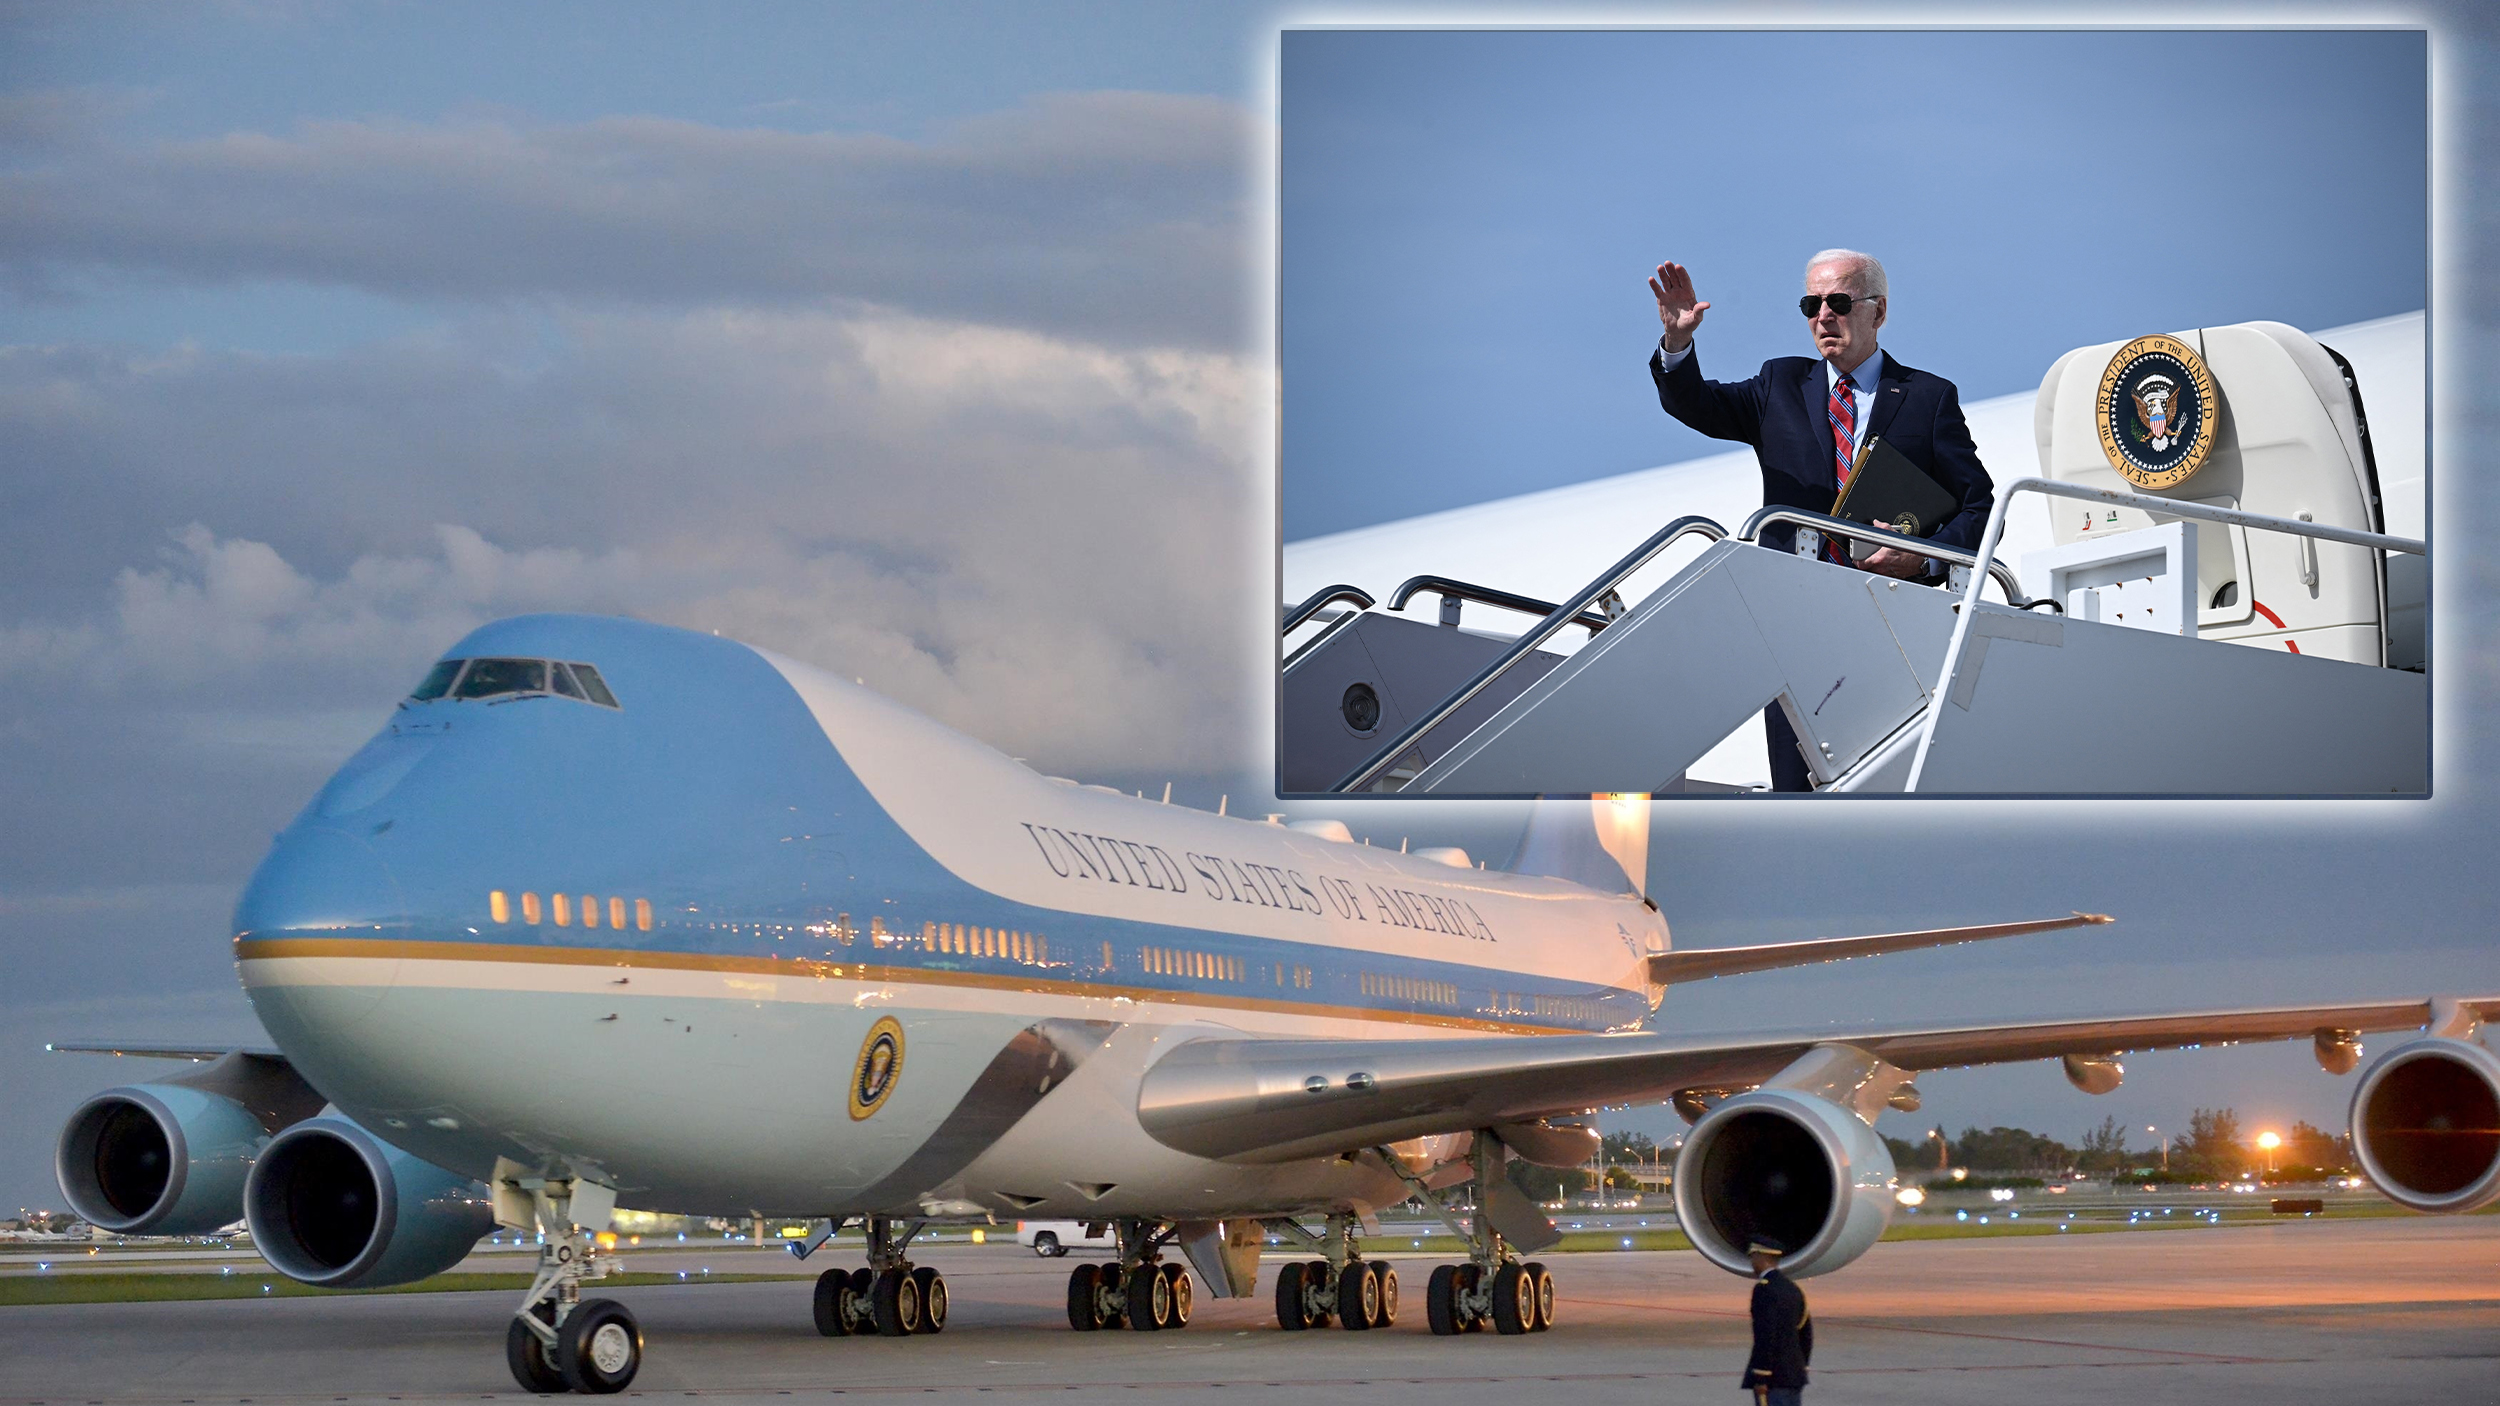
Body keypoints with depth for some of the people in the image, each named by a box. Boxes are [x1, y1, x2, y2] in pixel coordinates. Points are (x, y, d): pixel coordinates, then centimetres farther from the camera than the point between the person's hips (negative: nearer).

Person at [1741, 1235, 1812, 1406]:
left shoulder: (1764, 1289, -14)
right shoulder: (1792, 1288, 14)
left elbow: (1765, 1334, -20)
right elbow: (1806, 1332, 18)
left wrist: (1760, 1377, -18)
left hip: (1772, 1375, -9)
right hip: (1794, 1374, 9)